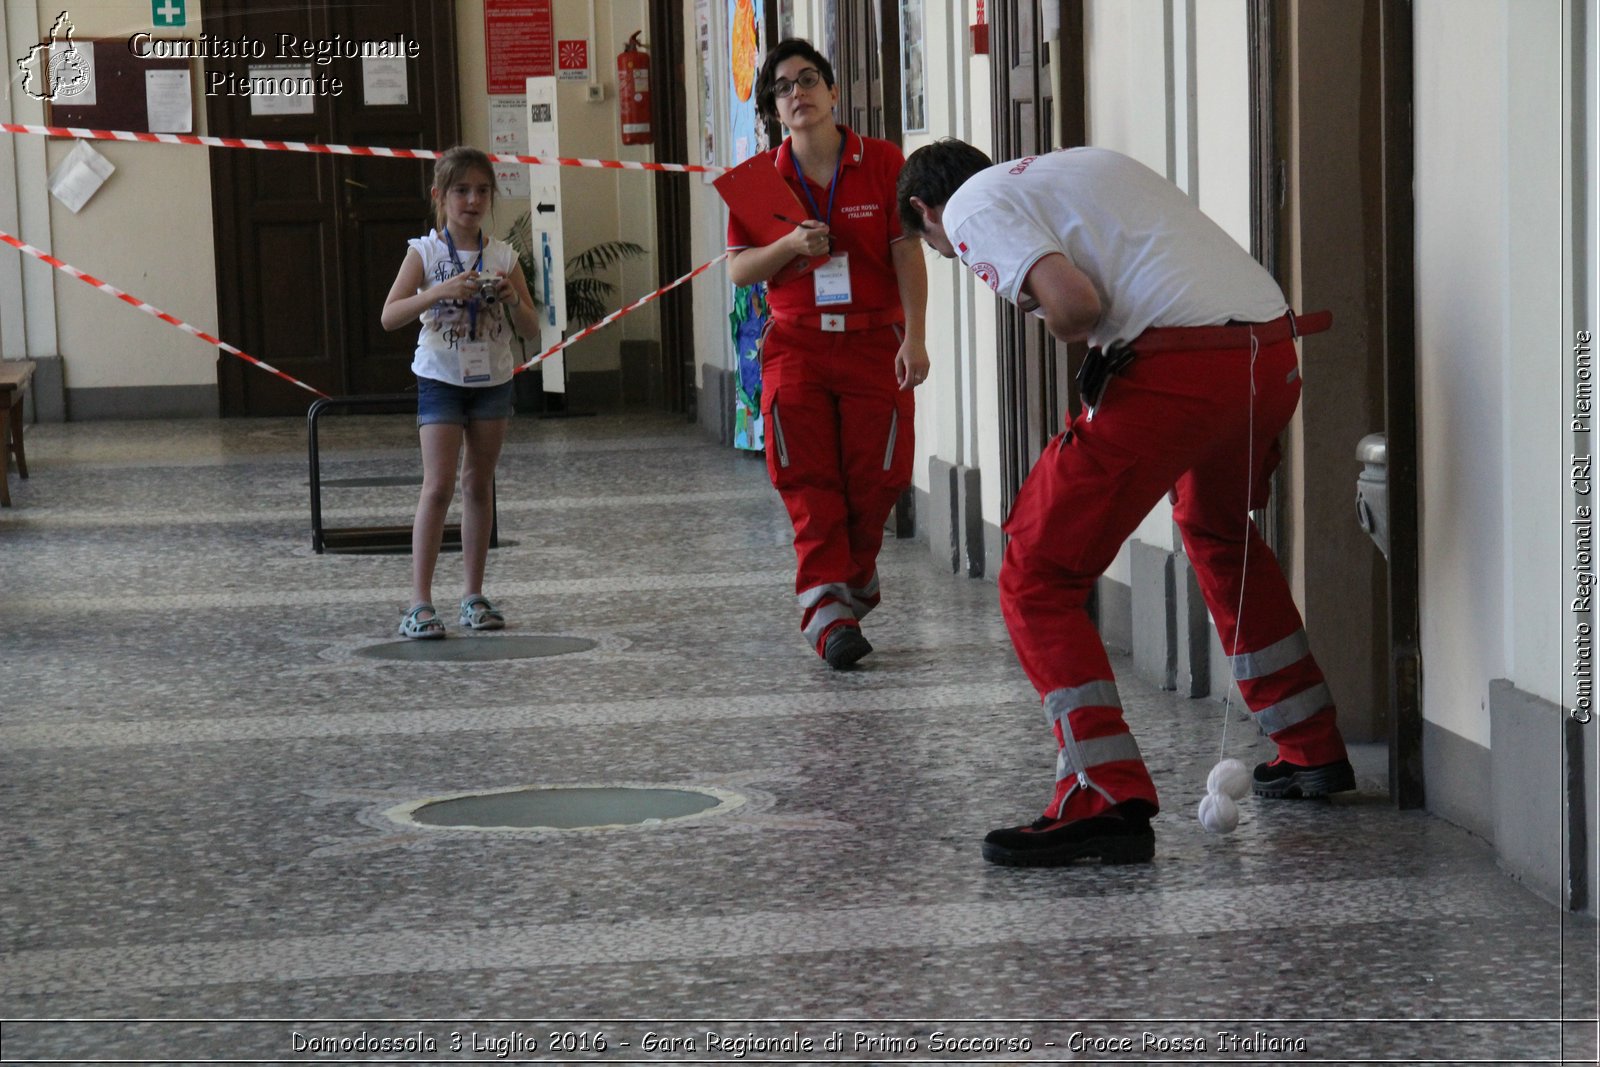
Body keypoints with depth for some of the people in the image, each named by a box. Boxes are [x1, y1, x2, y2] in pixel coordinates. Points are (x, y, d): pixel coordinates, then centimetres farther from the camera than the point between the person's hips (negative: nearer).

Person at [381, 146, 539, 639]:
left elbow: (532, 330, 4)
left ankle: (474, 596, 16)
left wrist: (512, 299, -16)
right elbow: (389, 316, -16)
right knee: (438, 486, -11)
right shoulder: (425, 252, -5)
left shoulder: (503, 257, 3)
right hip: (441, 379, -3)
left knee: (479, 485, 9)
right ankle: (420, 601, -12)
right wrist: (439, 292, -28)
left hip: (493, 380, 3)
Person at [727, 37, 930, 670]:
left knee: (875, 479, -1)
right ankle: (827, 607, -11)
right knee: (809, 482, -9)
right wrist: (790, 246, -16)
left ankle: (855, 578, 26)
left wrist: (914, 336, -10)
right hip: (796, 346, 1)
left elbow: (907, 254, -2)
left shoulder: (883, 162, -1)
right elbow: (738, 270, 3)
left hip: (874, 342, -1)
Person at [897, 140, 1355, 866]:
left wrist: (1062, 331, 8)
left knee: (1039, 580, 1)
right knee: (1217, 530, 35)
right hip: (1275, 352, 8)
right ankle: (1314, 751, 42)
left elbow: (1075, 302, -13)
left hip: (1175, 368, -8)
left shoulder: (971, 206, 5)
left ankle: (1108, 802, -9)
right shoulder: (1085, 163, 30)